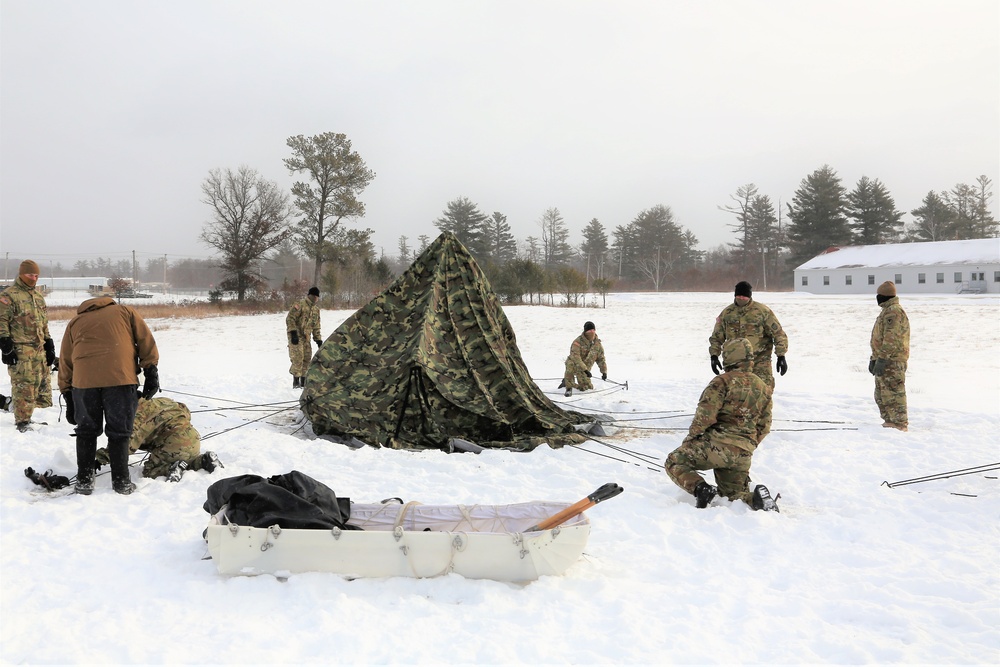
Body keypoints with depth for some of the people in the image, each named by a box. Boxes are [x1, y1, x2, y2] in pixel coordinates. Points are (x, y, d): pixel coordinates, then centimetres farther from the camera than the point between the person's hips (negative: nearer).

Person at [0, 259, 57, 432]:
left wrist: (49, 346, 20)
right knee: (23, 387, -8)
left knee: (44, 385, 9)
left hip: (39, 349, 7)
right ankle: (23, 422, -2)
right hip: (21, 351, -7)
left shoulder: (38, 295, 19)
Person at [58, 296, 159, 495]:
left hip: (84, 380, 2)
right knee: (119, 432, 8)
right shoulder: (125, 312, 22)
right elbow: (146, 341, 10)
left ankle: (84, 481, 20)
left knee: (86, 431, 17)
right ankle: (121, 482, 10)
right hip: (120, 378, -2)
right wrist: (150, 373, 9)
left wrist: (67, 396, 28)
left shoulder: (75, 322, 27)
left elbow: (65, 361, 24)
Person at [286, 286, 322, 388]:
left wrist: (318, 340, 14)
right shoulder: (300, 304, -10)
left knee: (307, 358, 6)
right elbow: (290, 318, -16)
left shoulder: (316, 309, 15)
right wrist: (293, 333, -23)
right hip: (296, 336, -8)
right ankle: (296, 381, -8)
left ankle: (303, 381, 15)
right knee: (298, 357, -13)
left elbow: (316, 326, 21)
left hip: (306, 337, 8)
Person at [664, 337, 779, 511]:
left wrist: (691, 437, 0)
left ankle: (700, 488, -16)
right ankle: (756, 498, -10)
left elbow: (706, 414, -14)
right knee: (734, 494, 22)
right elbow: (763, 427, 18)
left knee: (674, 462, 9)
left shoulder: (723, 381, -8)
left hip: (717, 444, -6)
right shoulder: (764, 388, 14)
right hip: (743, 456, 6)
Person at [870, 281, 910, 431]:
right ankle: (889, 422, 24)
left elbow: (891, 339, -23)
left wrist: (882, 359, -24)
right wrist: (874, 358, 25)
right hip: (886, 360, 11)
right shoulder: (887, 311, 21)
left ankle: (899, 424, -5)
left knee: (893, 393, -8)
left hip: (892, 361, -11)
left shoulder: (893, 312, -16)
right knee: (882, 394, 17)